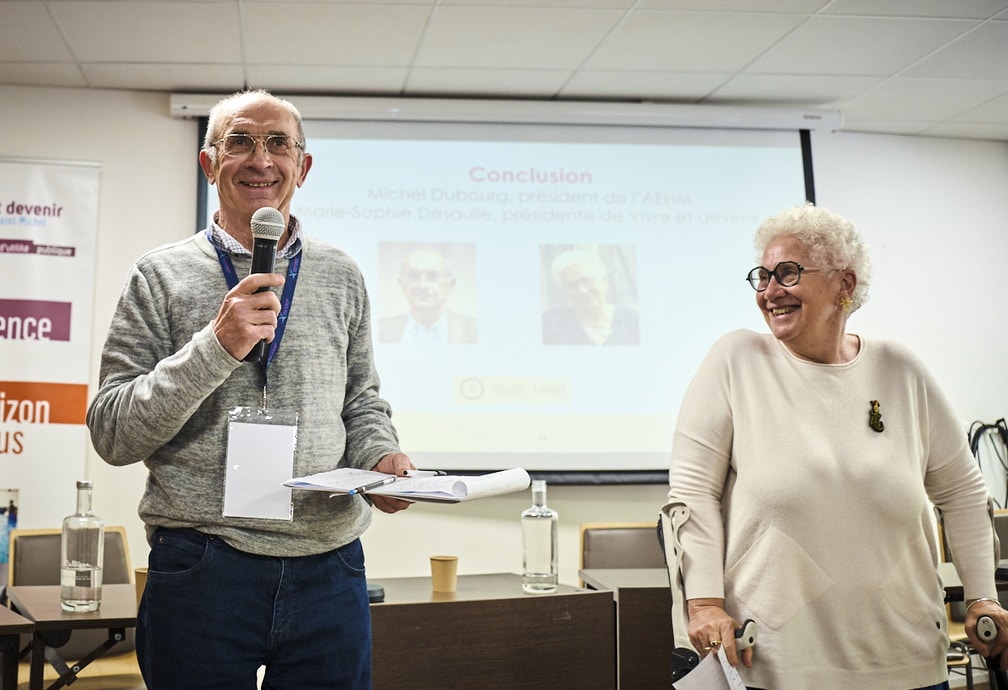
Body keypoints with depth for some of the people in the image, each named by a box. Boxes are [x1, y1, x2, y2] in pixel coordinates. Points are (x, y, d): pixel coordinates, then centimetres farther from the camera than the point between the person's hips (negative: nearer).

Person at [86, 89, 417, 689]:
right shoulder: (163, 275, 0)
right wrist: (215, 347, -17)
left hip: (330, 568, 3)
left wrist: (380, 456, -6)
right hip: (203, 568, -2)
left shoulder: (342, 277, 8)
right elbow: (112, 435, -5)